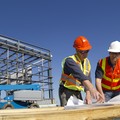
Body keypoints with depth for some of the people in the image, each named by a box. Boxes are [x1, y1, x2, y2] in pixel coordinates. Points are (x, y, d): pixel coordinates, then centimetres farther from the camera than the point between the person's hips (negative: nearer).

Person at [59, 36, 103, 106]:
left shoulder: (87, 62, 3)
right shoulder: (70, 61, -20)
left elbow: (88, 79, -5)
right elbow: (80, 76, -37)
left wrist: (88, 95, -20)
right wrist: (92, 89, -49)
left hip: (78, 92, 7)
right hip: (66, 91, -6)